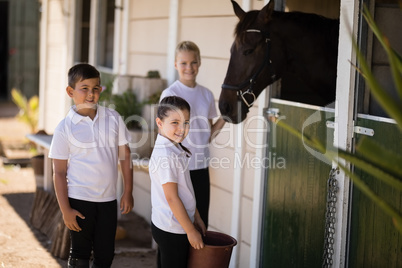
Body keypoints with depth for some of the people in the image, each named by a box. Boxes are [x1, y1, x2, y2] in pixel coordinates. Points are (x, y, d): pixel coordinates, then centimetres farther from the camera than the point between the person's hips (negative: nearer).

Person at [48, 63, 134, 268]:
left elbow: (124, 155, 7)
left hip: (108, 199, 3)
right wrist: (65, 209, -9)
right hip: (79, 200, -3)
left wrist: (128, 192, 3)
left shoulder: (113, 118, 0)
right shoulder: (65, 128, -8)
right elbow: (59, 172, -7)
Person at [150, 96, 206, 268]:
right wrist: (191, 231, -16)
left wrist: (196, 218, 18)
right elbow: (171, 198, -21)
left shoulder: (176, 150, 8)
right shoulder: (165, 155, -22)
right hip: (172, 230, -9)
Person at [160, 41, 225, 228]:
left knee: (201, 222, 9)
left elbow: (208, 135, 13)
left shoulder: (206, 94, 9)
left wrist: (224, 117, -1)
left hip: (200, 167, 5)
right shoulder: (170, 94, -7)